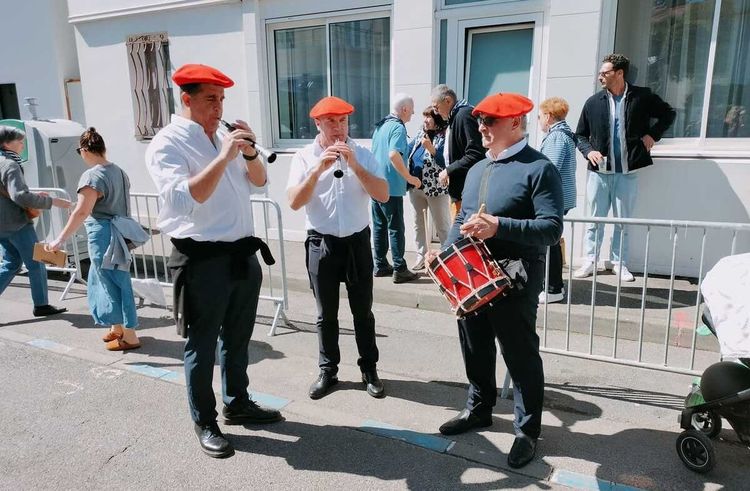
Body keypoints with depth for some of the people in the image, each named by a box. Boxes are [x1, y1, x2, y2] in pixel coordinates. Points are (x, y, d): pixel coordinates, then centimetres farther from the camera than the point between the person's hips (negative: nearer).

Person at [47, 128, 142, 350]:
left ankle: (129, 336, 8)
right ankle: (117, 328, 30)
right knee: (104, 281, 20)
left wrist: (60, 240, -22)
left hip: (103, 237, -8)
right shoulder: (119, 172, 9)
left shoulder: (92, 176, -16)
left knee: (114, 284, 0)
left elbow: (81, 212, -23)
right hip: (120, 234, 8)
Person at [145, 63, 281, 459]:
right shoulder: (167, 144, -11)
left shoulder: (222, 138, 10)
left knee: (238, 337, 19)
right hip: (202, 260, -7)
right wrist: (223, 158, -26)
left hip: (242, 253, 7)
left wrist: (249, 152, -3)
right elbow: (183, 200, -25)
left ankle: (237, 403, 38)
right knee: (202, 344, 7)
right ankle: (204, 423, 23)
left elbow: (259, 181, 16)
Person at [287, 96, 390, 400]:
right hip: (322, 244, 0)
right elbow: (294, 202, -12)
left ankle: (369, 370, 25)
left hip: (358, 242, 1)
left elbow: (383, 195, -9)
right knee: (326, 314, 11)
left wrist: (355, 166, -18)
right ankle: (327, 371, 26)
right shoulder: (304, 157, -2)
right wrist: (318, 169, -22)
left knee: (363, 311, 11)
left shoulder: (362, 154, 0)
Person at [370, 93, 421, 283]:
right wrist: (409, 177, -22)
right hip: (391, 187, -8)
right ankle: (399, 270, 2)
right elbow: (394, 155, -29)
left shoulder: (380, 125, 13)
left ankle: (380, 265, 19)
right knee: (396, 228, -2)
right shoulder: (398, 127, -14)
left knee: (379, 226, 12)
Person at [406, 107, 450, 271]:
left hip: (436, 188, -7)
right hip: (416, 186, 7)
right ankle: (421, 257, 26)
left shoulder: (444, 136, -10)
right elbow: (407, 151, 19)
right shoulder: (420, 134, 10)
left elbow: (446, 162, -19)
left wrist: (431, 148, -28)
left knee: (442, 226, 3)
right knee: (418, 223, 14)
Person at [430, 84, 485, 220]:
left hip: (465, 187, -10)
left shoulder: (464, 115, -16)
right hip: (458, 186, 10)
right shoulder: (455, 116, 14)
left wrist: (449, 171, -15)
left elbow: (475, 155, -22)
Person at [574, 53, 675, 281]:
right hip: (599, 171, 1)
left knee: (623, 221, 8)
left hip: (627, 172, -1)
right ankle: (590, 261, 17)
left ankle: (619, 263, 19)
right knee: (595, 220, 7)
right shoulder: (593, 102, 3)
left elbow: (668, 114, 14)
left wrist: (653, 135, 2)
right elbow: (580, 135, 10)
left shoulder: (642, 97, 0)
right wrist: (588, 151, -8)